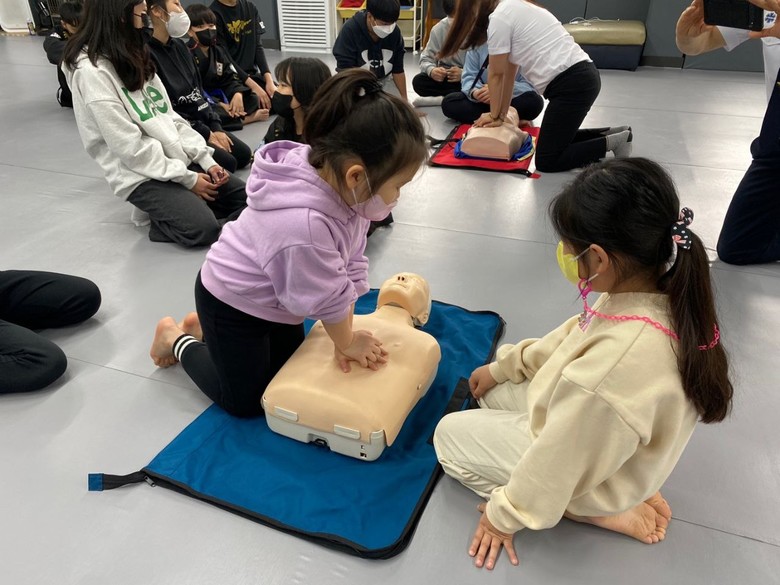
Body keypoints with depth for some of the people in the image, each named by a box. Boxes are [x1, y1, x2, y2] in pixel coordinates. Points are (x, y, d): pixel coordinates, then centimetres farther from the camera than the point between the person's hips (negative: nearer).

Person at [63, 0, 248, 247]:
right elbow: (130, 147, -19)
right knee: (202, 227, -27)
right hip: (140, 173, -8)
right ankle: (159, 215, 2)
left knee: (246, 198, 0)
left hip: (179, 158, 8)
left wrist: (205, 159, -1)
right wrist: (187, 179, -16)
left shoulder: (133, 54, 10)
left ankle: (168, 209, 10)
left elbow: (168, 116, 10)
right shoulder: (92, 71, -16)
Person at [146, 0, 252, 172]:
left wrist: (215, 127, 2)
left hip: (202, 122, 9)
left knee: (244, 154, 5)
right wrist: (206, 134, -16)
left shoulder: (179, 46, 10)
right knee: (227, 163, -20)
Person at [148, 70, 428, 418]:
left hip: (269, 297, 8)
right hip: (231, 301, -7)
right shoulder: (303, 223, -44)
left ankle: (205, 329, 34)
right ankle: (177, 341, 27)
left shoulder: (337, 182, -18)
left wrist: (346, 338, -8)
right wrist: (347, 343, -9)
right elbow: (328, 299, -27)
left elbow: (351, 265, -9)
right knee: (245, 402, 9)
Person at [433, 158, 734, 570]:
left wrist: (504, 514, -6)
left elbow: (559, 464, -26)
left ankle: (601, 511, 5)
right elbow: (574, 336, 0)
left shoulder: (612, 368, -43)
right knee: (493, 390, 20)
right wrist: (502, 367, 10)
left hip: (586, 463, -7)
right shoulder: (661, 291, -19)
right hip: (598, 430, 7)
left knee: (449, 435, 7)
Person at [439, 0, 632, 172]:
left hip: (572, 83, -10)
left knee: (547, 161, -4)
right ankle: (612, 135, 20)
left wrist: (494, 115, 15)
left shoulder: (499, 18, -7)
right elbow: (509, 73, 22)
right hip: (581, 78, 10)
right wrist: (501, 114, 24)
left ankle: (611, 143, -1)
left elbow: (497, 75, 1)